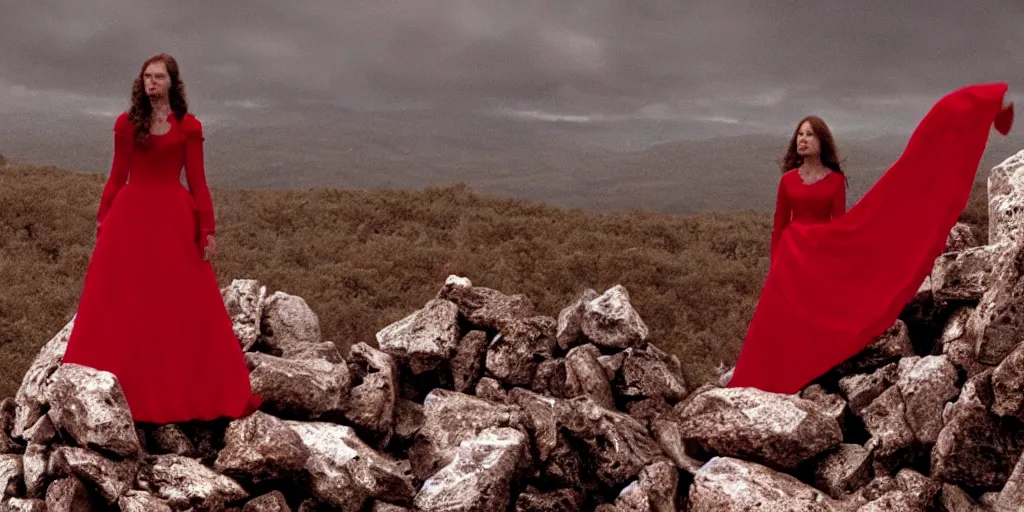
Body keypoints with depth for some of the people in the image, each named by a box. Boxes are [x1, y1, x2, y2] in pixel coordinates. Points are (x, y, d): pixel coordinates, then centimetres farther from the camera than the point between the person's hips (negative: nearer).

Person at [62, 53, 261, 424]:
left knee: (184, 304, 0)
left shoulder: (189, 127, 2)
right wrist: (102, 217, 5)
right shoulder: (126, 124, 7)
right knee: (123, 303, 2)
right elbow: (117, 176, 10)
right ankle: (125, 389, 12)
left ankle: (188, 389, 10)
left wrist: (207, 229, -5)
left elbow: (197, 181, 1)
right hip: (130, 215, 2)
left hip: (175, 216, -1)